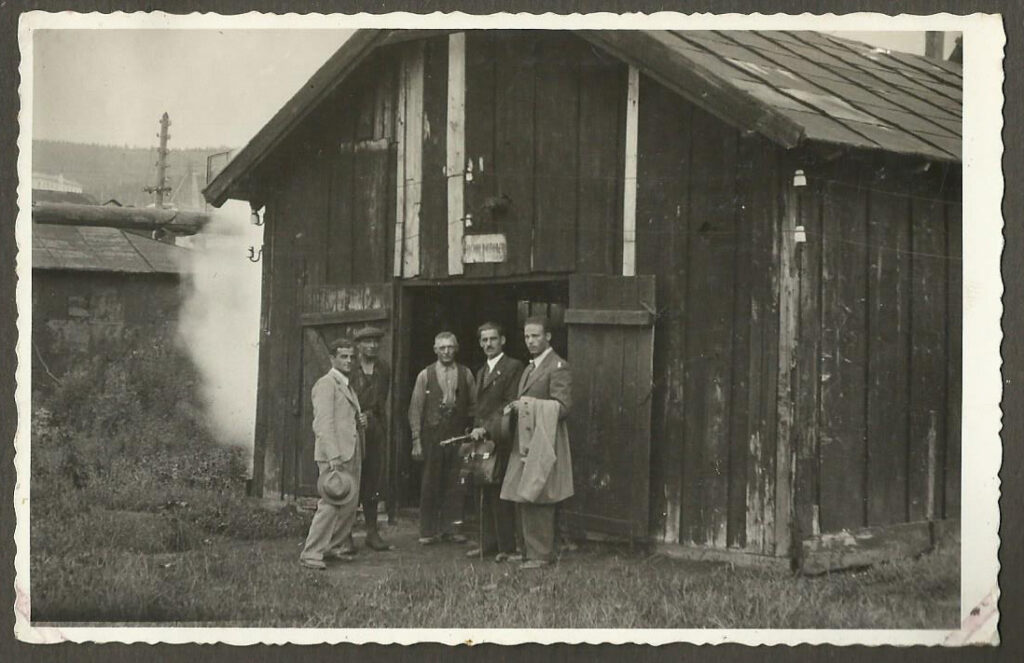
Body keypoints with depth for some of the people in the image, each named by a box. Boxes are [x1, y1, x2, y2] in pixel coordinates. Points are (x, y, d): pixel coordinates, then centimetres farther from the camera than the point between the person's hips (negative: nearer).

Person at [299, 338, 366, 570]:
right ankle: (311, 554, -7)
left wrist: (359, 421, 8)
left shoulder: (347, 386, 21)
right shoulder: (326, 384, -8)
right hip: (334, 454, -9)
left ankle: (334, 547, 21)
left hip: (351, 453, 9)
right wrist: (334, 457, -23)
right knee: (331, 504, -11)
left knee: (349, 505, 10)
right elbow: (324, 424, -16)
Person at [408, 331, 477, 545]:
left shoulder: (466, 374, 7)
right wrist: (416, 440, -2)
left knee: (455, 485, 1)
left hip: (458, 436, 1)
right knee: (430, 485, 0)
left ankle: (451, 528, 11)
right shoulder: (425, 375, 4)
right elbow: (415, 409, 3)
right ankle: (428, 531, 8)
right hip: (432, 436, -1)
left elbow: (474, 405, 11)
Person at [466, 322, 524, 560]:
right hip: (482, 439, 8)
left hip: (501, 440, -7)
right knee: (486, 494, 8)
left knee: (501, 494, -6)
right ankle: (488, 543, 13)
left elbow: (511, 404, -12)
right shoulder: (481, 371, 22)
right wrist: (476, 429, 11)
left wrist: (487, 429, -16)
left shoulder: (514, 367, -4)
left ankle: (506, 547, -1)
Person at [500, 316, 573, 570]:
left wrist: (529, 405, -17)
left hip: (543, 442, -9)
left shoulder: (558, 367, -8)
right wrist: (515, 407, 8)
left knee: (537, 500, -8)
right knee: (522, 499, 9)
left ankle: (540, 554, -1)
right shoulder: (529, 368, 21)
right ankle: (525, 549, 16)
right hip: (524, 442, 9)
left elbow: (562, 407, -15)